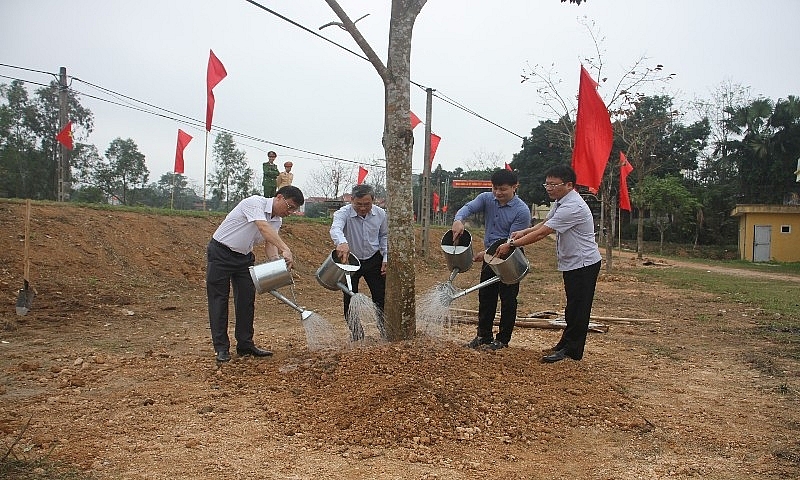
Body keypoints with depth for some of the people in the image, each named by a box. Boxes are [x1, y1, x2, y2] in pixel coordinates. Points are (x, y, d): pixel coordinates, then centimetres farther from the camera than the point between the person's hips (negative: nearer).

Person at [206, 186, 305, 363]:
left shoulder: (277, 220, 2)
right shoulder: (255, 202, -23)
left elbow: (269, 244, -5)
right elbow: (264, 228, -39)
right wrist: (285, 250, -50)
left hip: (244, 256, 8)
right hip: (221, 253, -8)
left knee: (247, 299, 5)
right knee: (219, 300, -4)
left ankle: (245, 345, 13)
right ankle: (221, 348, 1)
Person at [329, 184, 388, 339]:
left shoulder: (380, 214, -9)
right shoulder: (343, 213, -22)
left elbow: (384, 236, 7)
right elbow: (335, 228, -44)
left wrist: (386, 258, -1)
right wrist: (341, 242, -66)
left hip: (374, 260, 2)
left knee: (381, 297, 3)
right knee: (350, 299, 2)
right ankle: (355, 332, 19)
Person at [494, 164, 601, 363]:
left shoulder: (572, 207, -26)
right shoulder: (560, 202, 7)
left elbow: (542, 233, -28)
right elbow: (545, 224, 19)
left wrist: (511, 244, -23)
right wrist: (524, 232, -1)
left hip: (584, 263, -10)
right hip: (571, 263, 10)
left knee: (577, 308, -3)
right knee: (573, 306, 17)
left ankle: (570, 350, 4)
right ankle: (566, 344, 26)